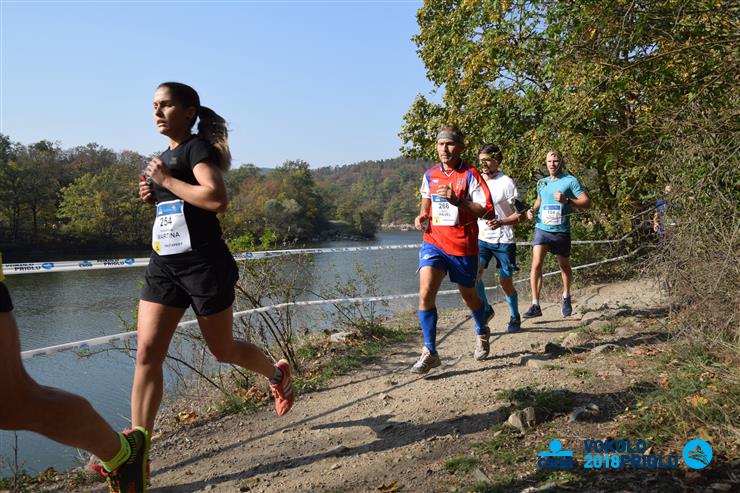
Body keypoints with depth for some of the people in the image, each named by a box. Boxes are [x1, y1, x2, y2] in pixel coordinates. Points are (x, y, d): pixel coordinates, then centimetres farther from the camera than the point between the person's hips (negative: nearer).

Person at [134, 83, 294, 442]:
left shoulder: (197, 147, -9)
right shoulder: (165, 157, 17)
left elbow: (217, 199, -26)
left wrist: (166, 180, -17)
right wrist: (153, 195, 9)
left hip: (203, 264, -8)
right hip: (164, 264, 8)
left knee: (223, 350, 7)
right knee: (147, 351, -3)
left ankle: (277, 374, 36)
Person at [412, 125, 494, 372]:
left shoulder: (470, 174, -8)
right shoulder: (430, 175, 7)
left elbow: (487, 211, -13)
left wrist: (457, 200, -25)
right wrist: (422, 216, 3)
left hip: (463, 246, -3)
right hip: (433, 242, 3)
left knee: (469, 296, 15)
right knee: (425, 294, -15)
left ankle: (482, 333, 47)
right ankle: (430, 352, -3)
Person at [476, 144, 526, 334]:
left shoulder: (507, 183, -8)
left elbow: (521, 215, -8)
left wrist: (501, 222, -23)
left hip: (503, 240, -4)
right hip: (482, 238, 4)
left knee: (505, 282, 3)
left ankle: (515, 317, 27)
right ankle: (486, 309, 2)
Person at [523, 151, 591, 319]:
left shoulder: (570, 180, -4)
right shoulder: (542, 183, 12)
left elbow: (587, 202, -9)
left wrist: (566, 200, -23)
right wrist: (533, 210, 8)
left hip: (561, 231, -2)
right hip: (542, 229, 3)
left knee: (564, 266, 15)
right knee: (536, 264, -14)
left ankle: (566, 298, 38)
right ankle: (535, 305, -12)